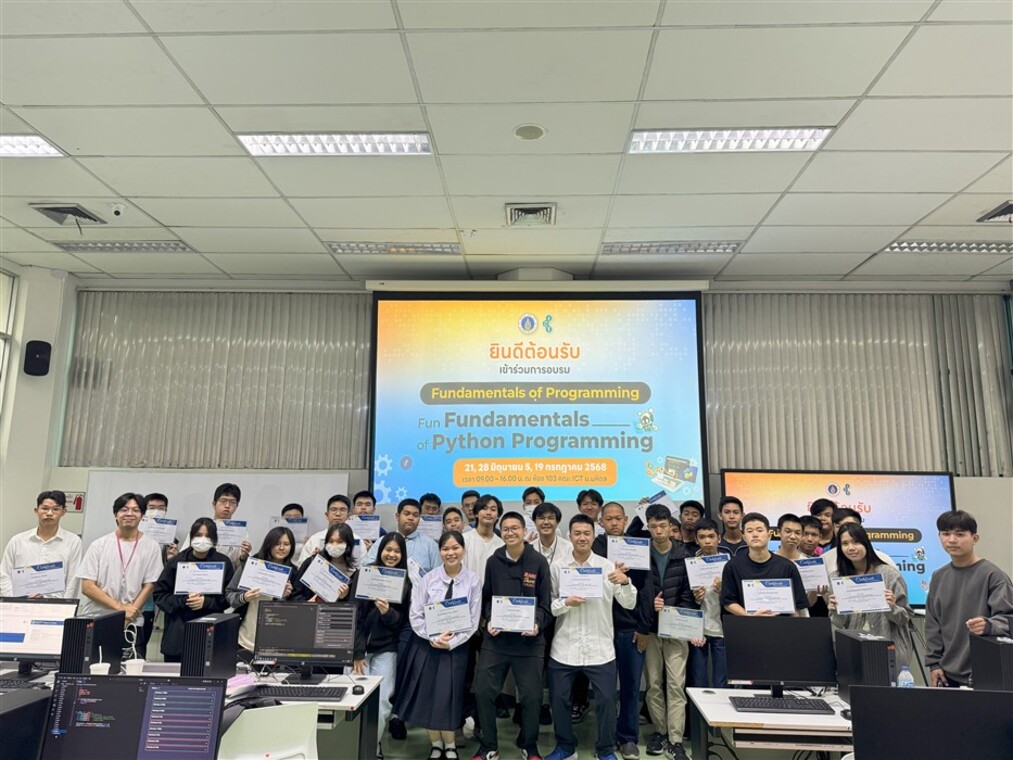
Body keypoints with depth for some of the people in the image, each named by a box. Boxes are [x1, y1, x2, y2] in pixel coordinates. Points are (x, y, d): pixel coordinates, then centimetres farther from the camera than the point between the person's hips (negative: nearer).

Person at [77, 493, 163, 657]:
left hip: (130, 625, 0)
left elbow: (149, 586, 2)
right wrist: (120, 607, -11)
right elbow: (87, 587, -2)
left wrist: (130, 611, -12)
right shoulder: (99, 545, 3)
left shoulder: (151, 548, 3)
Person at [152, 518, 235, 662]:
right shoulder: (177, 561, 2)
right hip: (177, 633, 1)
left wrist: (206, 602, -12)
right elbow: (159, 595, 4)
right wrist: (183, 601, -10)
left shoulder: (223, 562, 2)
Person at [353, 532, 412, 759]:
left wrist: (388, 612, -20)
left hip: (386, 650, 1)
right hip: (360, 647, -1)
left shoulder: (405, 582, 3)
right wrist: (357, 652, -10)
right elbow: (354, 614, -6)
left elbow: (402, 621, 2)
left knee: (382, 700, -4)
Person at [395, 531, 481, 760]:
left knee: (448, 697, 1)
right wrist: (434, 637, -15)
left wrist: (451, 642, -13)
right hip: (425, 644, 1)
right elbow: (415, 615, -4)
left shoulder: (473, 581, -7)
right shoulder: (428, 578, -5)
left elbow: (473, 621, -5)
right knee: (427, 697, 7)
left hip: (456, 647, -1)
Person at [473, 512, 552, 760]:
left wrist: (537, 624, -16)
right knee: (483, 691, 4)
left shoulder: (538, 562, -3)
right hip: (496, 638, 2)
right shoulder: (493, 561, 3)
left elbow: (545, 603, -1)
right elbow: (486, 597, 9)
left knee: (531, 695, 7)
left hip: (529, 640, -2)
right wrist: (489, 621, -6)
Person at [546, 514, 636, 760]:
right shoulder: (556, 567, -1)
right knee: (559, 699, 10)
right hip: (564, 648, 1)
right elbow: (547, 605, -1)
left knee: (606, 701, 4)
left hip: (600, 648, -1)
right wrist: (566, 603, -20)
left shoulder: (608, 566, -2)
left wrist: (625, 582, -24)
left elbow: (630, 604, -5)